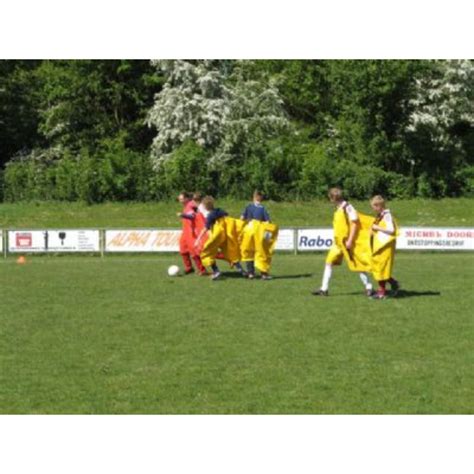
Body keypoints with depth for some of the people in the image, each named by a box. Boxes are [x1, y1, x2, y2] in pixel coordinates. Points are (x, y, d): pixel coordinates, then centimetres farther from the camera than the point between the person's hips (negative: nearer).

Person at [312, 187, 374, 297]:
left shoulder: (347, 207, -16)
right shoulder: (338, 209, 11)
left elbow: (355, 223, -19)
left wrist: (350, 240, -22)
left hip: (347, 242, -9)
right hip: (338, 242, 9)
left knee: (357, 265, -1)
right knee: (329, 262, 4)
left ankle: (368, 288, 9)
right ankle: (324, 289, 6)